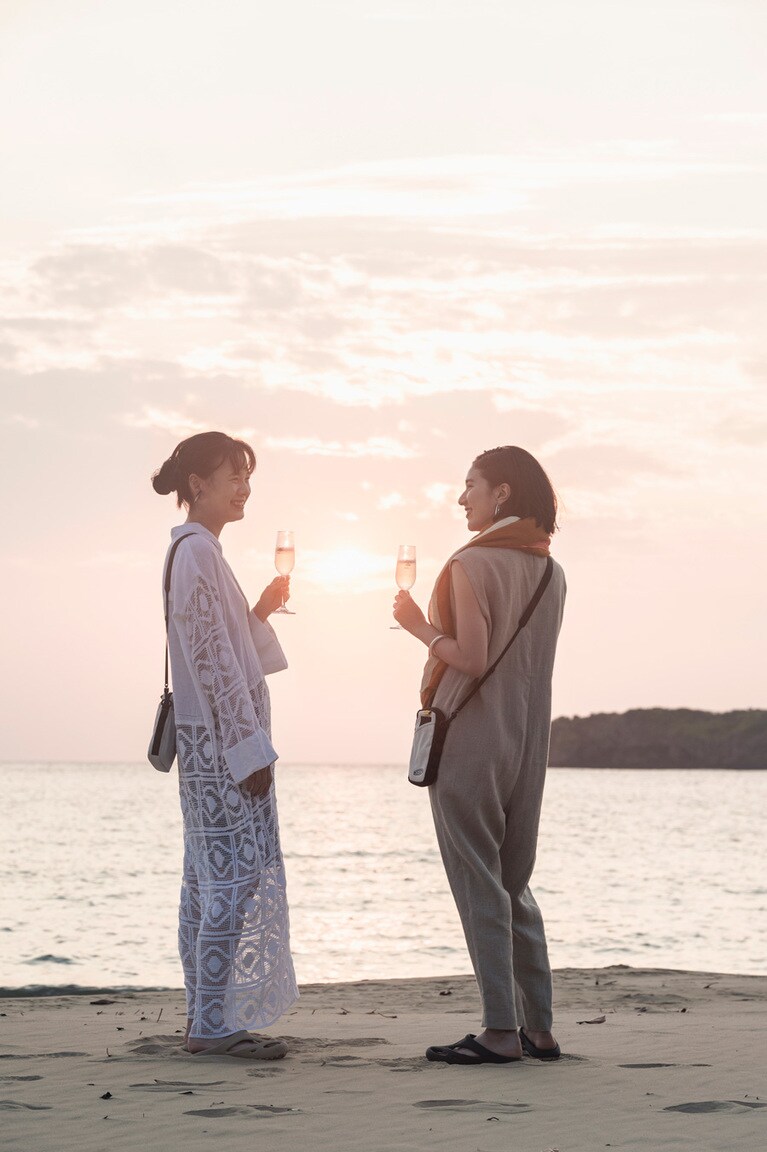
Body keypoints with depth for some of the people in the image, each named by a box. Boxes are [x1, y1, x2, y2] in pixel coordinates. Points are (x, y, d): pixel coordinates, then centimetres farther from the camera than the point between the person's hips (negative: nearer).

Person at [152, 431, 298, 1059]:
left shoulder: (193, 551, 18)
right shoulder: (198, 552, -13)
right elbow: (213, 660, -18)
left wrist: (262, 609, 11)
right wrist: (250, 747, -18)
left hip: (208, 741, 10)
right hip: (220, 735, -10)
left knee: (209, 877, 10)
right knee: (236, 873, -10)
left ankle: (205, 1019, 14)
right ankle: (212, 1023, -9)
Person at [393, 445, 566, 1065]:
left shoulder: (473, 563, -12)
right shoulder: (550, 572, 11)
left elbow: (470, 659, -18)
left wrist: (419, 626, -3)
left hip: (470, 740, -8)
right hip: (528, 742, 8)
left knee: (479, 885, -4)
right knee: (515, 884, 14)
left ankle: (501, 1032, -5)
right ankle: (539, 1029, 13)